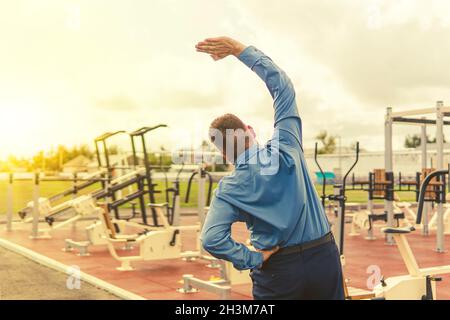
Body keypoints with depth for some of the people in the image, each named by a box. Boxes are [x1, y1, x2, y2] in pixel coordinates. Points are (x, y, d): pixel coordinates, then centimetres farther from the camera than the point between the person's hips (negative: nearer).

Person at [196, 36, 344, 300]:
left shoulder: (230, 189, -9)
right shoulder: (286, 148, -7)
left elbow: (211, 239, -23)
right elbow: (282, 85, 1)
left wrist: (253, 259, -11)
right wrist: (240, 49, 3)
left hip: (278, 270, -2)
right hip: (324, 257, 2)